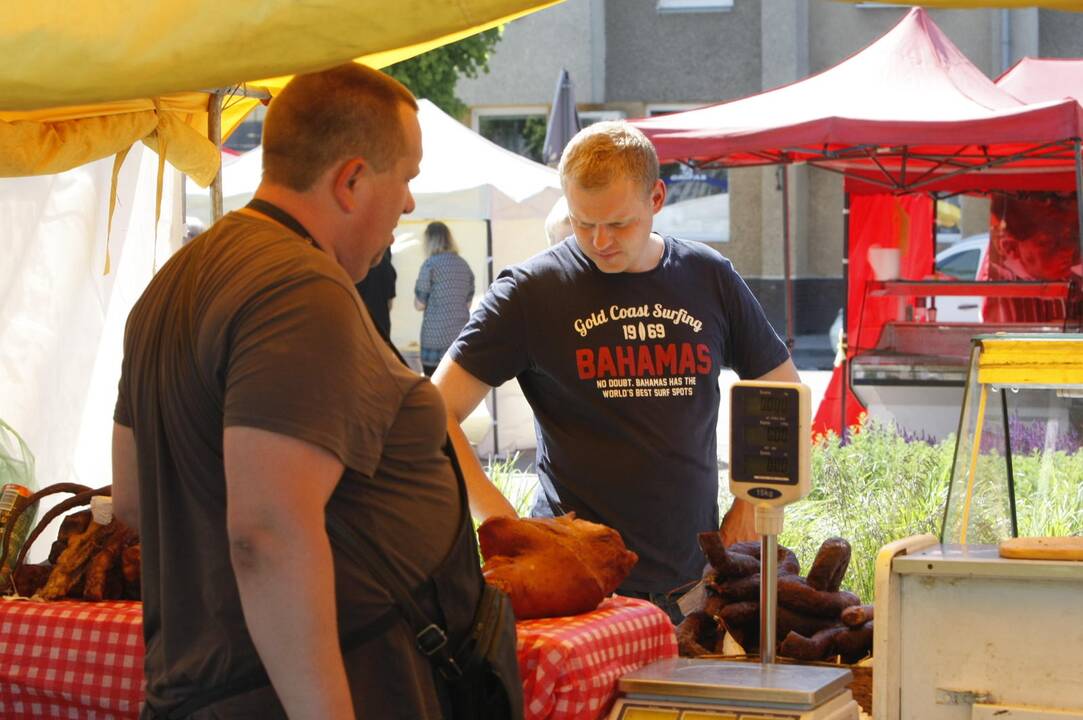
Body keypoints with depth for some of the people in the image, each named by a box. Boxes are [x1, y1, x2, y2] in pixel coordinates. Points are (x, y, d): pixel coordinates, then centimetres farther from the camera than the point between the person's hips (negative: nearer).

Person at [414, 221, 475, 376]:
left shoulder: (430, 264, -8)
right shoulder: (464, 265, 10)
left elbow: (419, 304, -5)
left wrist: (416, 290, 13)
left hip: (436, 336, -5)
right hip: (461, 334, 5)